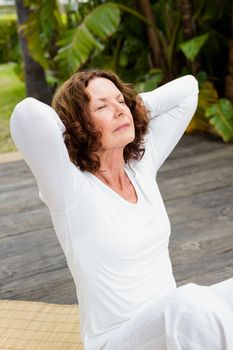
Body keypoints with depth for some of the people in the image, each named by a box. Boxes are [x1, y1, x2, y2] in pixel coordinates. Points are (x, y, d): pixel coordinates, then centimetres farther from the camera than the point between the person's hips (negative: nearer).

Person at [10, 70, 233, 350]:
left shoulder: (141, 164, 1)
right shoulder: (69, 188, -16)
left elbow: (187, 88, 8)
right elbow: (27, 115, -35)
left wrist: (133, 106, 1)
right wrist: (66, 128, -15)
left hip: (172, 317, 7)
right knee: (192, 304, -36)